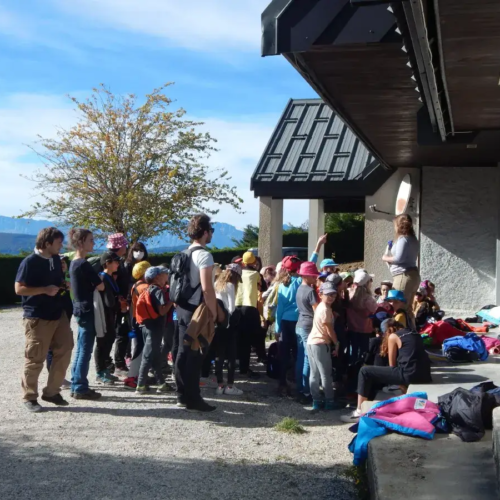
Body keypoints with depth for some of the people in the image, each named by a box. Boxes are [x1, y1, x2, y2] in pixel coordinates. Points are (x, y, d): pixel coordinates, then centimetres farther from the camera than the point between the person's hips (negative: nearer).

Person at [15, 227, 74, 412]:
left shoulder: (56, 259, 10)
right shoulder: (30, 262, -13)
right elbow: (19, 289, -15)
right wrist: (44, 290, -21)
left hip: (58, 314, 7)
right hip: (36, 317, -7)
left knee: (64, 351, 6)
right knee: (35, 359, 0)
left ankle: (51, 391, 20)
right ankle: (30, 397, 14)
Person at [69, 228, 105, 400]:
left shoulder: (74, 263, 12)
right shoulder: (84, 264, -18)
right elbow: (100, 286, -15)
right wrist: (100, 278, 4)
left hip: (80, 309, 10)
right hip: (87, 310, -10)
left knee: (80, 349, 13)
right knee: (85, 351, -4)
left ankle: (76, 386, 19)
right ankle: (80, 388, 1)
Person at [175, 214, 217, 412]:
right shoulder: (204, 255, -15)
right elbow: (206, 288, -21)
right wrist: (213, 312, -14)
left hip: (182, 308, 9)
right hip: (197, 310, -9)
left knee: (183, 351, 12)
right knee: (195, 354, -4)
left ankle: (182, 396, 19)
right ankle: (193, 399, 0)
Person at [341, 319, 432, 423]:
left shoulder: (393, 336, 6)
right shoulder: (416, 334, 25)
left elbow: (392, 365, 8)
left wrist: (403, 387, 22)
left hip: (409, 375, -8)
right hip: (425, 376, 8)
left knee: (365, 371, 3)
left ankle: (360, 412, 2)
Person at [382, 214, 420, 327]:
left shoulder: (403, 239, -12)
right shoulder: (413, 239, 17)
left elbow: (399, 258, -20)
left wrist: (386, 258, -3)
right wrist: (392, 249, 17)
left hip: (404, 276, -10)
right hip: (413, 275, 10)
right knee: (407, 308, 17)